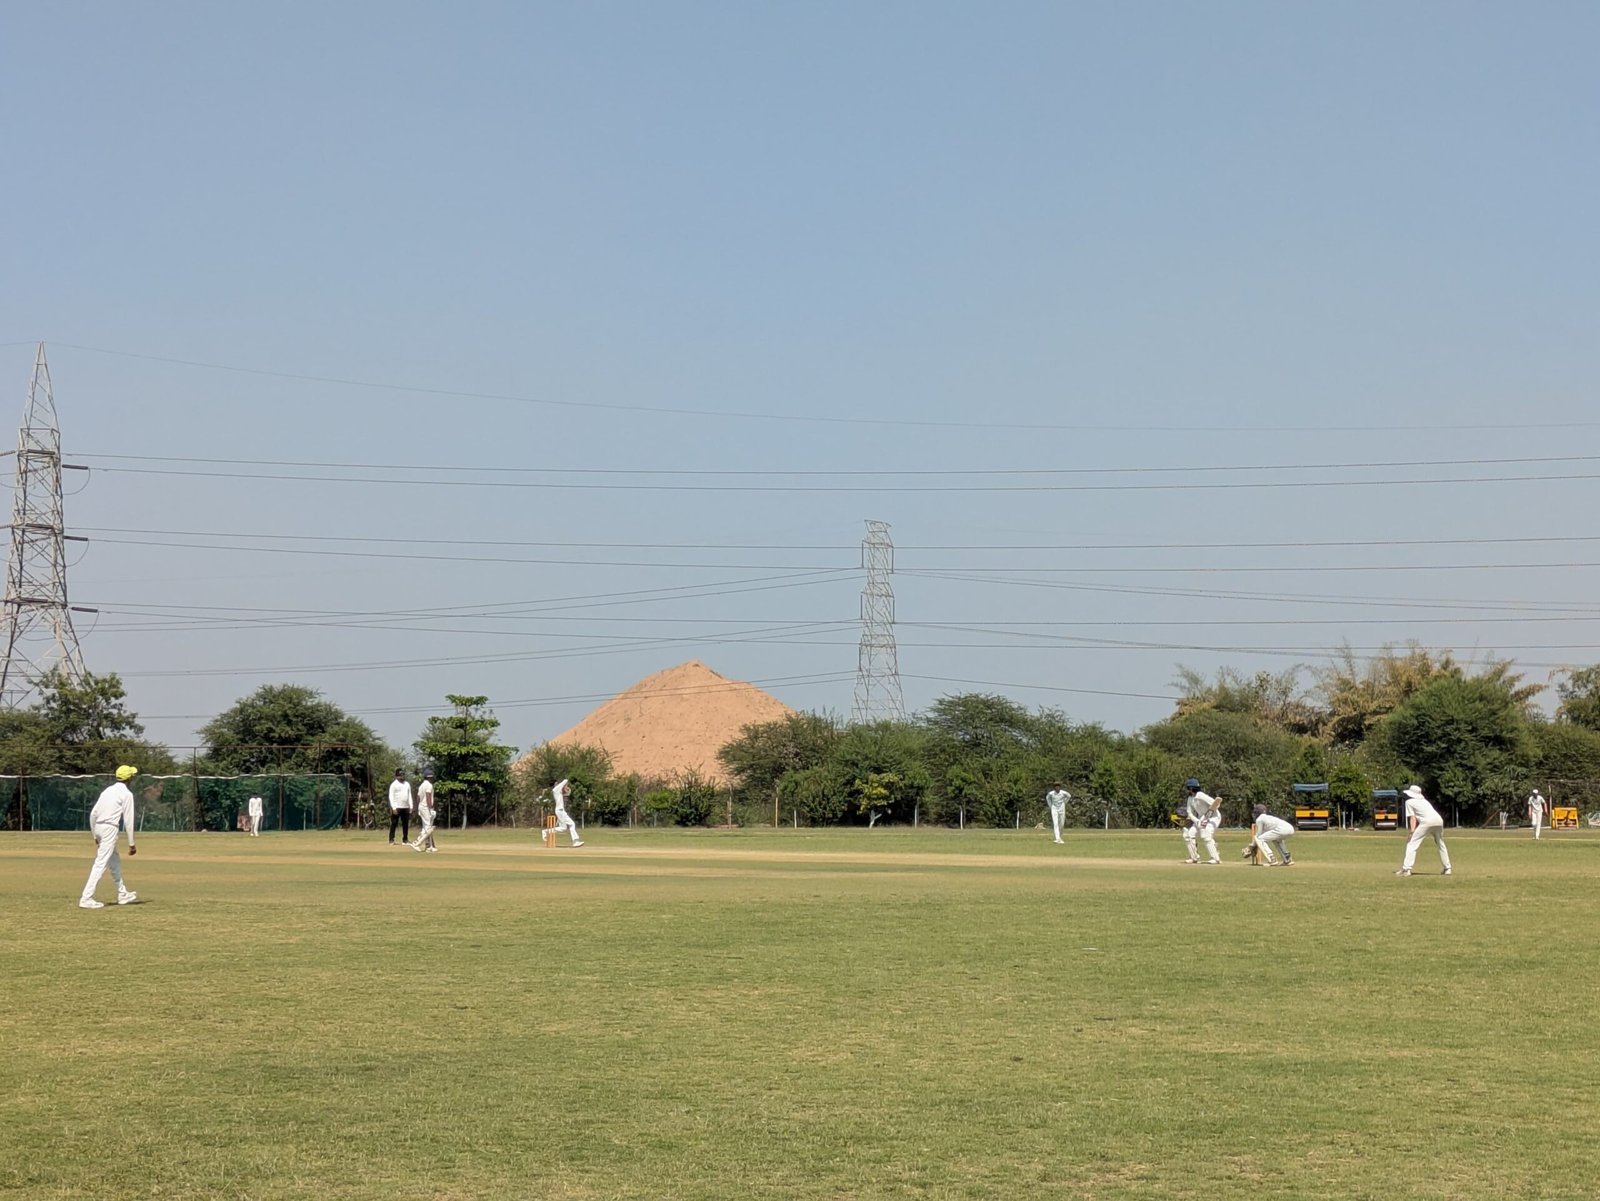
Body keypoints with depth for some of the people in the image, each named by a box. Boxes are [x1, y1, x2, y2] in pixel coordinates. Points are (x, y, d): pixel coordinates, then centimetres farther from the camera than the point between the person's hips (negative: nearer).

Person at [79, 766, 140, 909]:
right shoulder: (126, 794, -4)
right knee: (101, 863, -10)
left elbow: (93, 813, 14)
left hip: (98, 827, 8)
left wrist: (95, 835, 21)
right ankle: (86, 899, -16)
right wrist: (131, 843, -5)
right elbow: (128, 820, -8)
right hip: (110, 828, -8)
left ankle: (122, 894, 32)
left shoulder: (108, 791, 17)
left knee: (115, 862, 21)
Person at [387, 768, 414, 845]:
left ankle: (405, 839, 16)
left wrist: (411, 807, 7)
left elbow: (409, 796, 15)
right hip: (397, 807, -6)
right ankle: (391, 840, -3)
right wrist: (394, 808, -17)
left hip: (405, 807, 6)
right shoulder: (394, 785, -4)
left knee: (406, 824, 8)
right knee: (393, 824, -4)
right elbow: (391, 797, -9)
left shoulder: (407, 784, 13)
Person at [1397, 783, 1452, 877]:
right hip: (1439, 820, 6)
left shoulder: (1409, 802, 16)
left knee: (1412, 844, -4)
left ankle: (1406, 869, -16)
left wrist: (1412, 832, -4)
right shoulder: (1424, 800, 34)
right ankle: (1447, 868, 29)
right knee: (1440, 844, 26)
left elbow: (1413, 817, 4)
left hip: (1427, 821, -6)